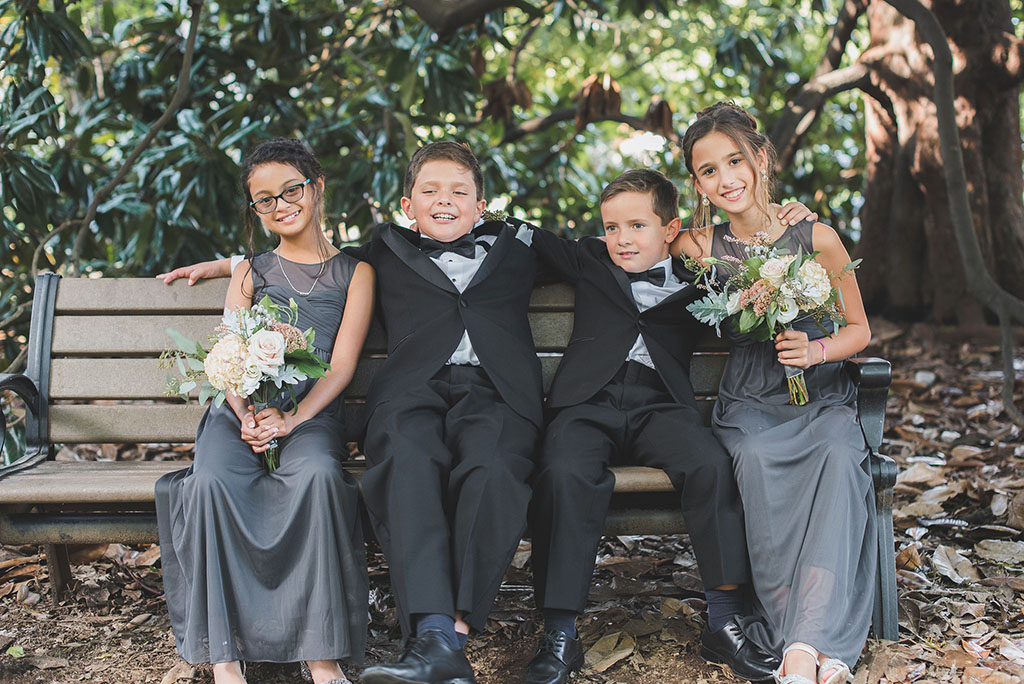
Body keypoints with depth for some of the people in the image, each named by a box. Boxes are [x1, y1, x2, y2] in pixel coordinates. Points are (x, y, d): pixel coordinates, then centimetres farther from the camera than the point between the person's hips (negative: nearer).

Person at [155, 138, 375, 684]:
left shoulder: (354, 273, 16)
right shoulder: (250, 272, 22)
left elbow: (342, 364, 4)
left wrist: (292, 419, -15)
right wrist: (247, 416, -13)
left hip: (311, 413, -1)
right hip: (240, 409, 2)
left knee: (318, 475, -37)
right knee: (214, 480, -33)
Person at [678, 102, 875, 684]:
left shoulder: (817, 238, 1)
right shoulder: (701, 247, 4)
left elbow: (859, 330, 10)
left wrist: (816, 350, -13)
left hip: (821, 395, 0)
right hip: (749, 401, 0)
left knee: (839, 457, -35)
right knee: (755, 459, -35)